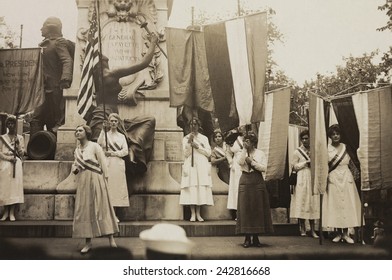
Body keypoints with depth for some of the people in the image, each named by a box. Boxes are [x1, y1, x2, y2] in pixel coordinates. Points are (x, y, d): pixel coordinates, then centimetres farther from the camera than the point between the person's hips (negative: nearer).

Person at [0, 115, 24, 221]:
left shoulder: (20, 138, 12)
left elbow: (21, 153, 7)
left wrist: (18, 144, -9)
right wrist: (9, 158, -11)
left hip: (16, 165, 0)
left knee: (15, 186, -7)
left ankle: (12, 213, -6)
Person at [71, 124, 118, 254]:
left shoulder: (95, 146, -3)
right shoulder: (77, 149, 13)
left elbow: (103, 164, -5)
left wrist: (105, 180, -10)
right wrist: (74, 169, 3)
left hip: (95, 180, -5)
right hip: (82, 182, 5)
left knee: (102, 208, -5)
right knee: (84, 210, 2)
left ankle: (111, 239, -1)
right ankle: (88, 242, 7)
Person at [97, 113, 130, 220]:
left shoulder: (121, 136, 14)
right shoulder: (105, 134, 10)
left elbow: (125, 151, 4)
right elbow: (99, 144, -10)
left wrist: (112, 153, -7)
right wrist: (103, 130, -16)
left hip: (118, 164, 2)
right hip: (107, 163, -2)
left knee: (117, 186, -3)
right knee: (108, 186, -8)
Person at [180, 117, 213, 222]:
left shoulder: (204, 138, 14)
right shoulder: (185, 138, 11)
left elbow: (209, 153, 4)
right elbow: (186, 154, 1)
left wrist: (197, 146, -6)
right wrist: (189, 142, -9)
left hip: (202, 166, 1)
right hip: (190, 165, -1)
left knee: (201, 188, -6)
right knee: (191, 188, -10)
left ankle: (198, 213, -3)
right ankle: (192, 214, -8)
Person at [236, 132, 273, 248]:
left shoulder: (260, 153, 6)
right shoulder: (241, 153, 10)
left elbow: (264, 168, -4)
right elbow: (240, 162, -12)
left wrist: (252, 162, -10)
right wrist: (245, 149, -11)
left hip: (257, 182, -1)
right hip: (245, 181, 1)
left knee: (257, 208, -1)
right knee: (245, 208, -3)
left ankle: (256, 237, 7)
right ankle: (247, 238, 3)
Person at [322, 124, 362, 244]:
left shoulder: (345, 147, 6)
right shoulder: (326, 149, 0)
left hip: (346, 178, 2)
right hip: (333, 179, -2)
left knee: (347, 204, -1)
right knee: (335, 204, -1)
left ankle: (345, 234, 5)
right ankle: (339, 233, 7)